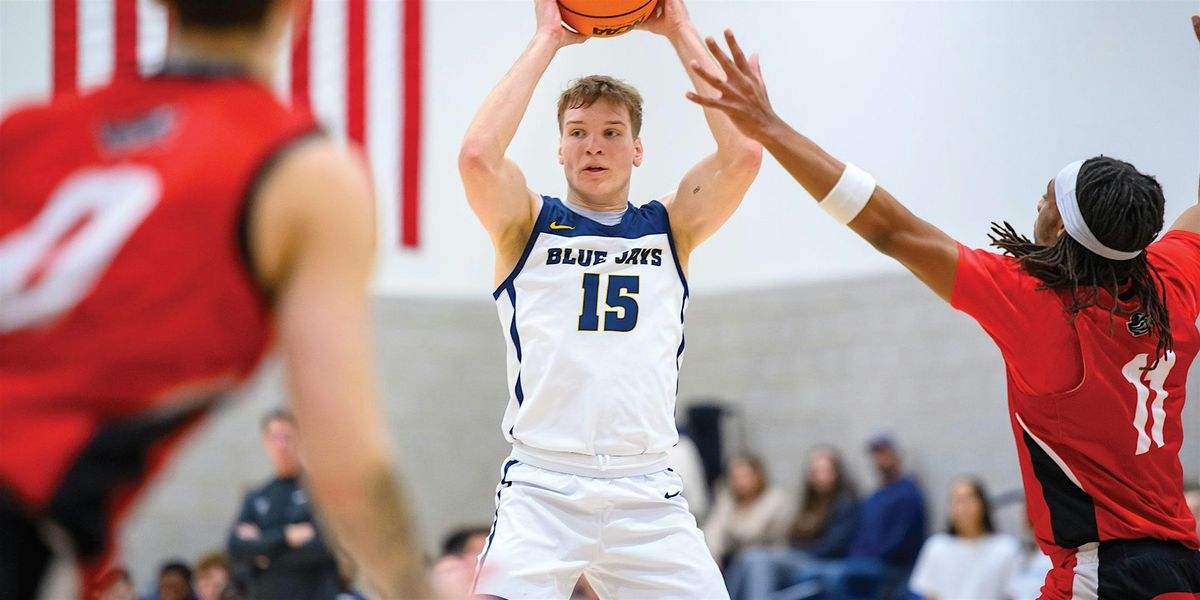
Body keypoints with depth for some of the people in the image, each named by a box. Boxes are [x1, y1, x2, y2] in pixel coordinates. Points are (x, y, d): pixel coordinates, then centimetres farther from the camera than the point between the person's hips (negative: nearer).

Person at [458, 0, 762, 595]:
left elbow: (743, 154, -3)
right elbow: (478, 154, -13)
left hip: (646, 492, 2)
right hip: (542, 485, -2)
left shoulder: (670, 227, 13)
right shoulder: (528, 226, 7)